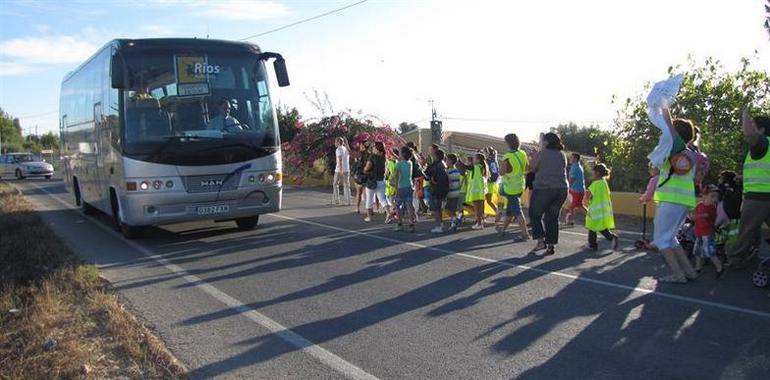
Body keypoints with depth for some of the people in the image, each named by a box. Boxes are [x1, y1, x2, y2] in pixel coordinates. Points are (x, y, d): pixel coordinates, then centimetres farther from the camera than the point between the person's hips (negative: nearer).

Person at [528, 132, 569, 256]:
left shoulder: (542, 154, -7)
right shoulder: (562, 155, 9)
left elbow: (533, 168, 2)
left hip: (543, 188, -5)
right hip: (561, 189, 5)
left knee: (535, 215, 9)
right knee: (553, 217, 10)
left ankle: (541, 241, -3)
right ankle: (551, 245, 9)